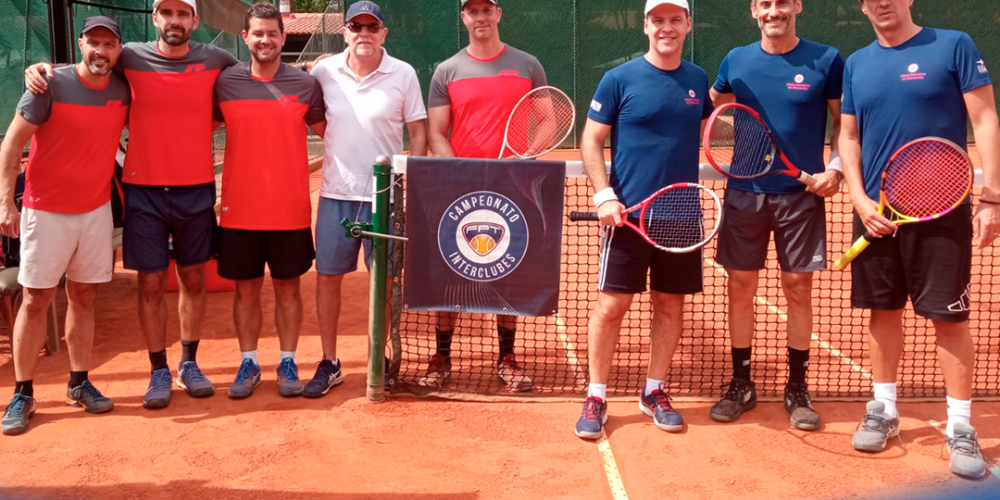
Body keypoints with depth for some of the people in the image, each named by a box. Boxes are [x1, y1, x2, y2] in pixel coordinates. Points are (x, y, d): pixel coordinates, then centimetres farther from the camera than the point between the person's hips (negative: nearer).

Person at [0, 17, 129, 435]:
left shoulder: (123, 91, 0)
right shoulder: (51, 85, -12)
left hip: (96, 208, 4)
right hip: (46, 209, -4)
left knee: (83, 296, 9)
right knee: (36, 299, 0)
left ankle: (79, 383, 20)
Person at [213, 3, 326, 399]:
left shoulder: (305, 85, 0)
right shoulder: (225, 82, 2)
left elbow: (327, 131, 9)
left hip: (290, 210, 0)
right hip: (239, 210, 1)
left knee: (288, 289, 8)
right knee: (246, 290, 9)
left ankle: (287, 363, 22)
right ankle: (248, 364, 23)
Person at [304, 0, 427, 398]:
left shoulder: (403, 75, -3)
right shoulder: (324, 71, 1)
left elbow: (418, 132, 1)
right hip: (336, 193, 2)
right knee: (327, 276, 4)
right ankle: (329, 364, 17)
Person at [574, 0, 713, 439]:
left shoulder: (698, 79, 9)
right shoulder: (620, 79, -3)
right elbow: (591, 141, -3)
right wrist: (604, 196, -13)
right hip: (628, 212, -4)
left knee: (670, 305, 9)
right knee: (611, 304, -3)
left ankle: (654, 391, 25)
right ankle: (596, 397, 11)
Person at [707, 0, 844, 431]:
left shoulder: (826, 60, -1)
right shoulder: (736, 61, 5)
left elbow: (845, 121, 6)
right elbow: (709, 106, 21)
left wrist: (835, 169, -8)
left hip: (801, 194, -1)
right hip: (745, 193, 2)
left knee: (798, 289, 4)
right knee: (740, 287, 5)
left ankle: (797, 388, 19)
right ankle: (741, 385, 19)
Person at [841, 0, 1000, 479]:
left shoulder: (954, 46, -2)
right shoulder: (856, 64, 10)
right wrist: (859, 198, -2)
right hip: (876, 210, 4)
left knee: (949, 315, -1)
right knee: (883, 310, 11)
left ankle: (960, 426, 12)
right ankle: (884, 410, 25)